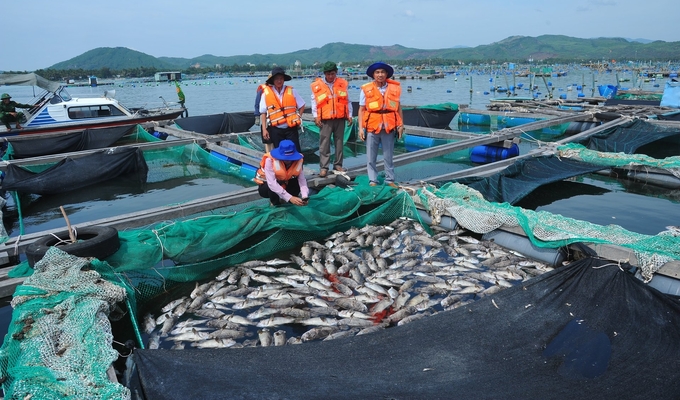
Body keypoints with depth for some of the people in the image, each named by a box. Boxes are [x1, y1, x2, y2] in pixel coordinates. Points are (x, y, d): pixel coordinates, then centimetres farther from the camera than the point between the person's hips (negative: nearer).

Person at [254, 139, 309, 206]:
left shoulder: (298, 160, -22)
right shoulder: (270, 160, -33)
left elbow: (302, 179, -27)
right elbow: (272, 184, -42)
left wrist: (304, 197, -46)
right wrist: (290, 198, -51)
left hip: (283, 183, 4)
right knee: (272, 188, -37)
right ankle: (275, 204, -5)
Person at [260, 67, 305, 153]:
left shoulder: (291, 91, 0)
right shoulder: (266, 93, -3)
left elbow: (302, 106, 12)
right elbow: (263, 112, 1)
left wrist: (297, 118, 2)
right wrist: (264, 129, -3)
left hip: (291, 128, 0)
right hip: (275, 130, 0)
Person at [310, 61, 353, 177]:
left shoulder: (342, 84, 5)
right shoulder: (317, 85, -1)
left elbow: (347, 101, 8)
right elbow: (314, 102, 2)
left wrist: (349, 115, 5)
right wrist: (316, 116, -5)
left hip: (340, 118, 2)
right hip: (325, 119, -2)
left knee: (339, 142, 9)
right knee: (324, 144, -3)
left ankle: (338, 165, 19)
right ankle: (323, 167, 1)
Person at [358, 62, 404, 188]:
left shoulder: (394, 88, 3)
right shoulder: (366, 89, -2)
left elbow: (398, 108, 8)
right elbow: (361, 109, -1)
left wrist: (401, 125, 5)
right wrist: (360, 128, -6)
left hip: (389, 128, 1)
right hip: (371, 127, -1)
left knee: (388, 157, 10)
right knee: (371, 157, 5)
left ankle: (390, 180, 21)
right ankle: (372, 181, 16)